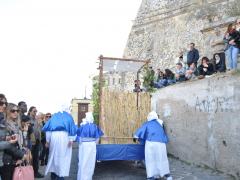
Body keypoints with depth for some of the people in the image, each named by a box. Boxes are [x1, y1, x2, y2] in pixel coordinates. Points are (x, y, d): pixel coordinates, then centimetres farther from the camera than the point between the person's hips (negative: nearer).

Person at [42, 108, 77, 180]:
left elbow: (48, 128, 9)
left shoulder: (54, 116, 15)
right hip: (64, 138, -3)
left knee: (54, 156, 15)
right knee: (62, 157, 3)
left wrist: (47, 140, 10)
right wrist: (71, 140, -7)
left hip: (53, 137, 3)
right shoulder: (68, 116, 7)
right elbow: (72, 128, -4)